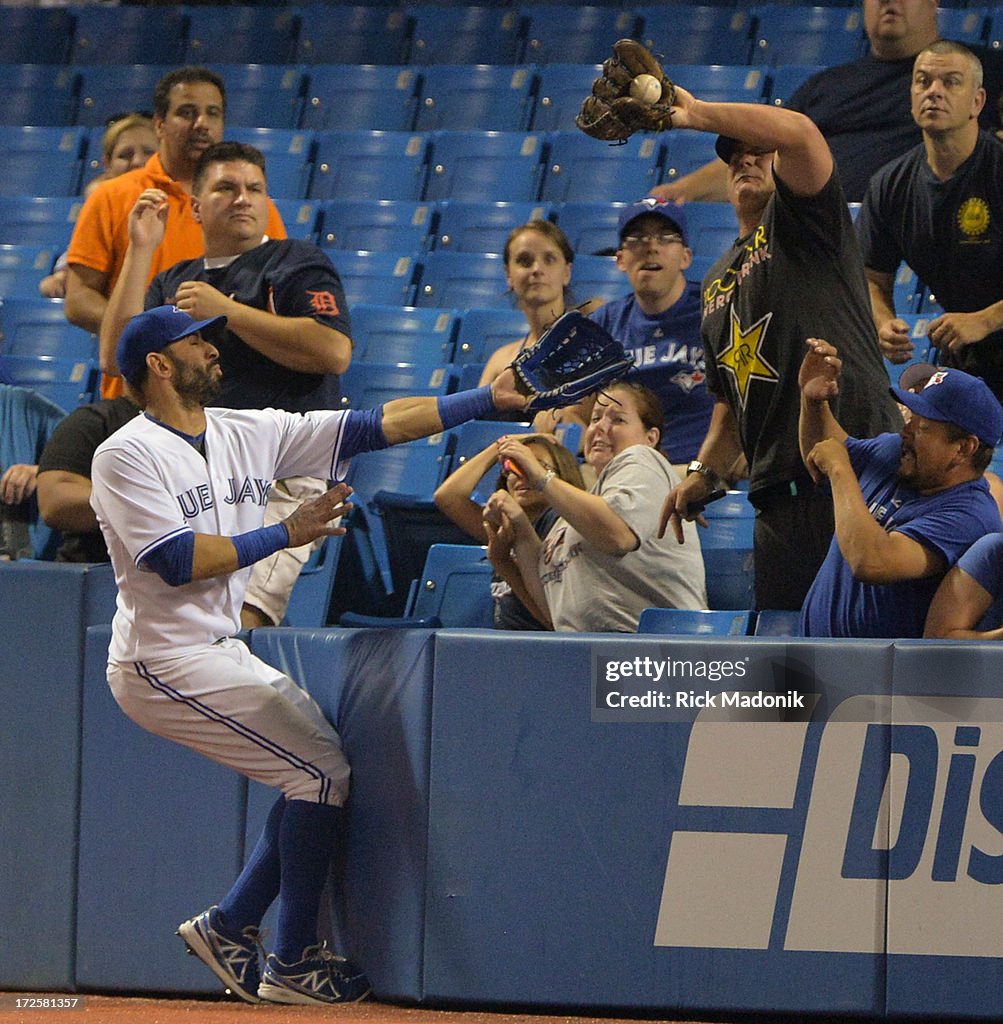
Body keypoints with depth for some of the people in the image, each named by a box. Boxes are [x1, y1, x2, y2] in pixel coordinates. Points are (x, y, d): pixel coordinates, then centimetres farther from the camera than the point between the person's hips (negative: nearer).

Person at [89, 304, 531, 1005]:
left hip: (223, 653, 8)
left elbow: (377, 426, 6)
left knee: (322, 773, 6)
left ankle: (229, 927, 13)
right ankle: (294, 965, 0)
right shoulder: (126, 456, -11)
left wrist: (491, 398, 1)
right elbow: (177, 561, -22)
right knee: (321, 770, -9)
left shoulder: (248, 433, 9)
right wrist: (287, 534, -18)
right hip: (165, 661, -8)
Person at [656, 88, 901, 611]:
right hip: (779, 498, 7)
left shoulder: (801, 220, 7)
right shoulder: (717, 283, 28)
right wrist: (704, 471, 13)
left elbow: (797, 132, -15)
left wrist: (694, 113, -6)